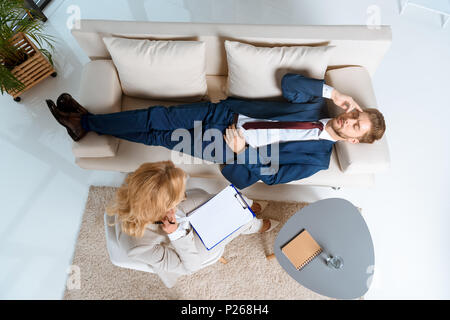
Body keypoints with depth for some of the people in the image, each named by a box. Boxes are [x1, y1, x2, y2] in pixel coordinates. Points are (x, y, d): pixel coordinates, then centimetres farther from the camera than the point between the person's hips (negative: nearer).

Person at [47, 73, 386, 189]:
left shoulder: (317, 158, -5)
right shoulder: (317, 104, 9)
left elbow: (269, 176, -10)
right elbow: (288, 82, -1)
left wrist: (240, 152, -20)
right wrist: (333, 92, -4)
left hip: (237, 152, -4)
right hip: (226, 113, 4)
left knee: (159, 137, -6)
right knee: (157, 117, -5)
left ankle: (86, 123, 14)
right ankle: (86, 121, 13)